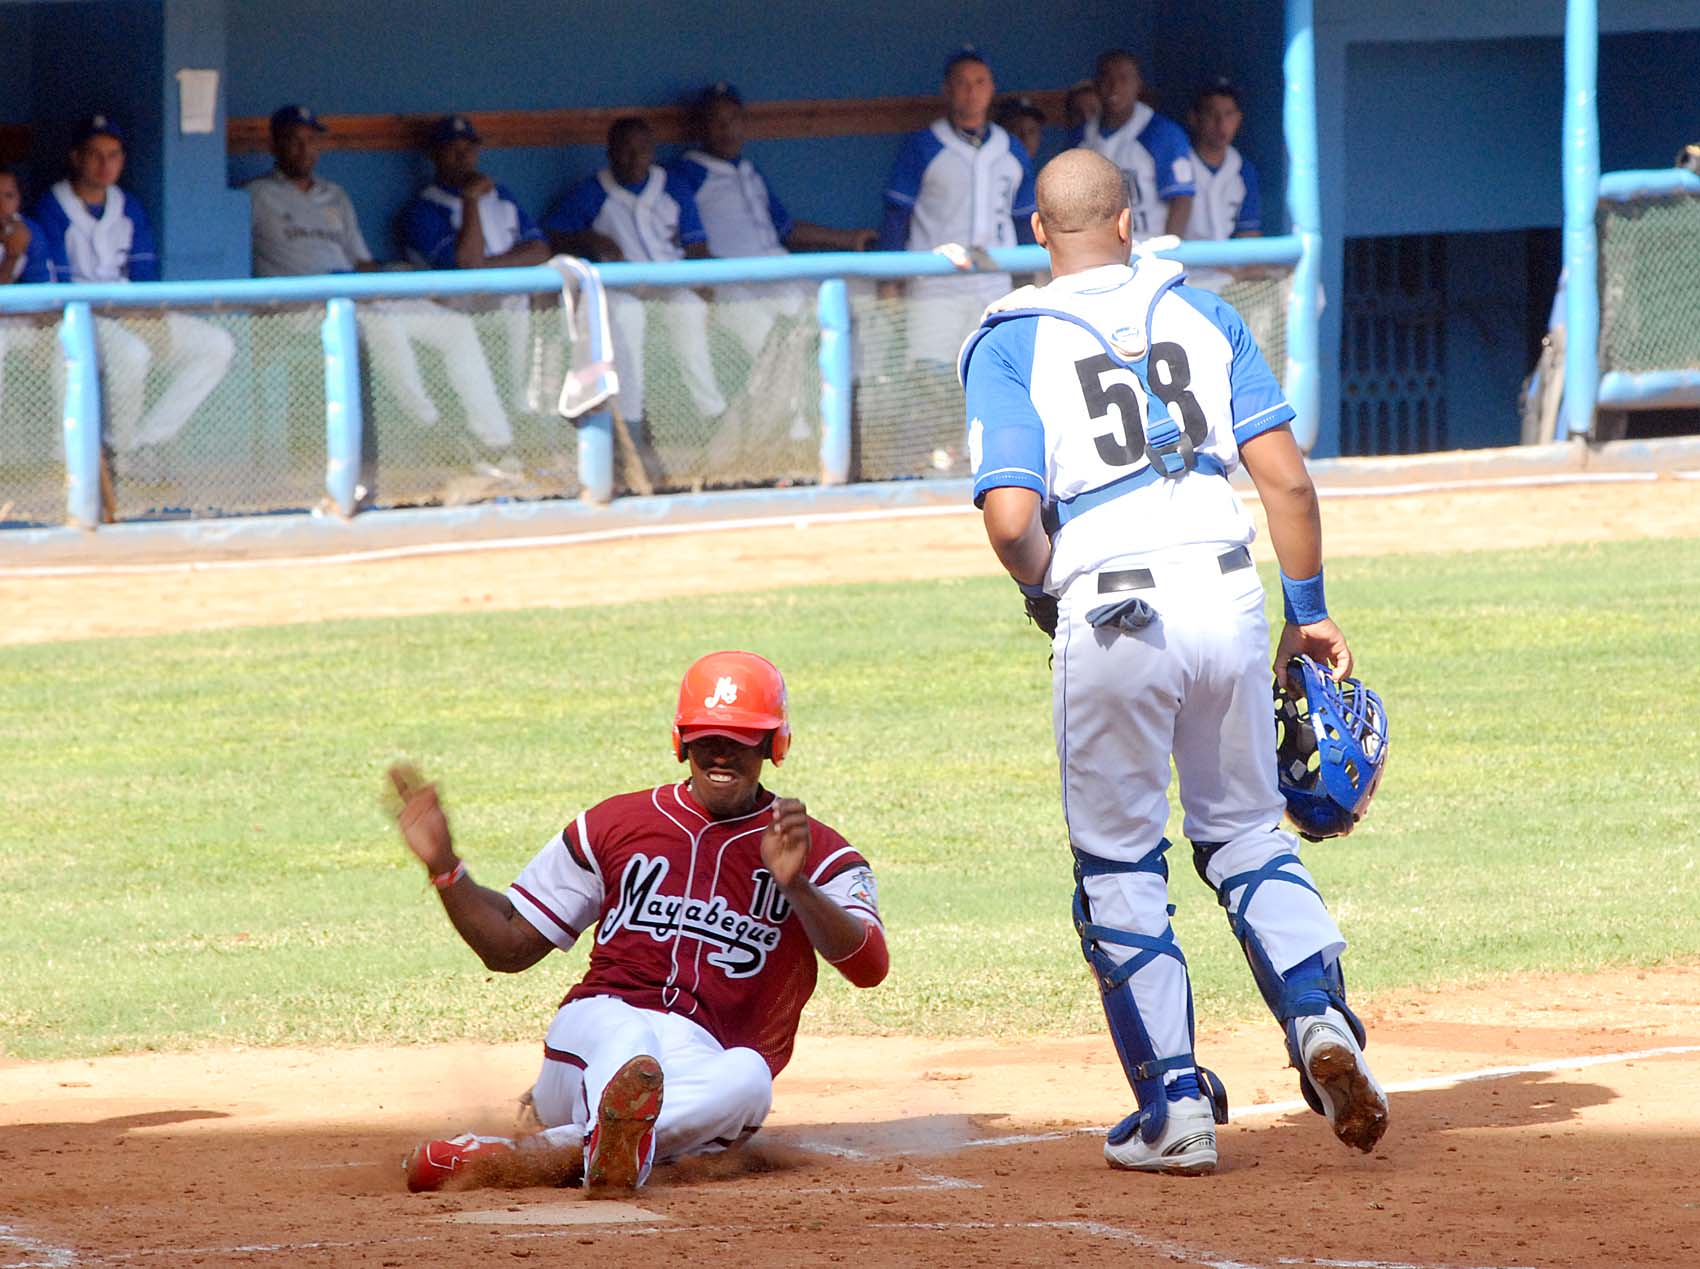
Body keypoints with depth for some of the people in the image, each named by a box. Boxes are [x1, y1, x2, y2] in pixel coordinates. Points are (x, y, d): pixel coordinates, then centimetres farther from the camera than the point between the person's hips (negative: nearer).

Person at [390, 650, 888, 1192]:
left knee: (748, 1079, -39)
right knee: (628, 1037, -38)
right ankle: (607, 1150, -73)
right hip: (596, 1025, 1)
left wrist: (795, 884, -23)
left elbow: (870, 967, -8)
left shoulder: (819, 854, 11)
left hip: (703, 1069, -1)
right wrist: (442, 865, 7)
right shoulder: (618, 823, 18)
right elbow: (510, 945, 22)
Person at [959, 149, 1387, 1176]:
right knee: (1245, 831, 19)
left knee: (1120, 863, 10)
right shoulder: (1201, 312, 11)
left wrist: (1045, 590, 10)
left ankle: (1175, 1105, 8)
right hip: (1227, 591, 3)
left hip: (1110, 618, -3)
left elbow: (1012, 518, -11)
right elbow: (1286, 475, 3)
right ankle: (1320, 1015, -4)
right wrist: (1310, 611, 12)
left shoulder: (1010, 345, 1)